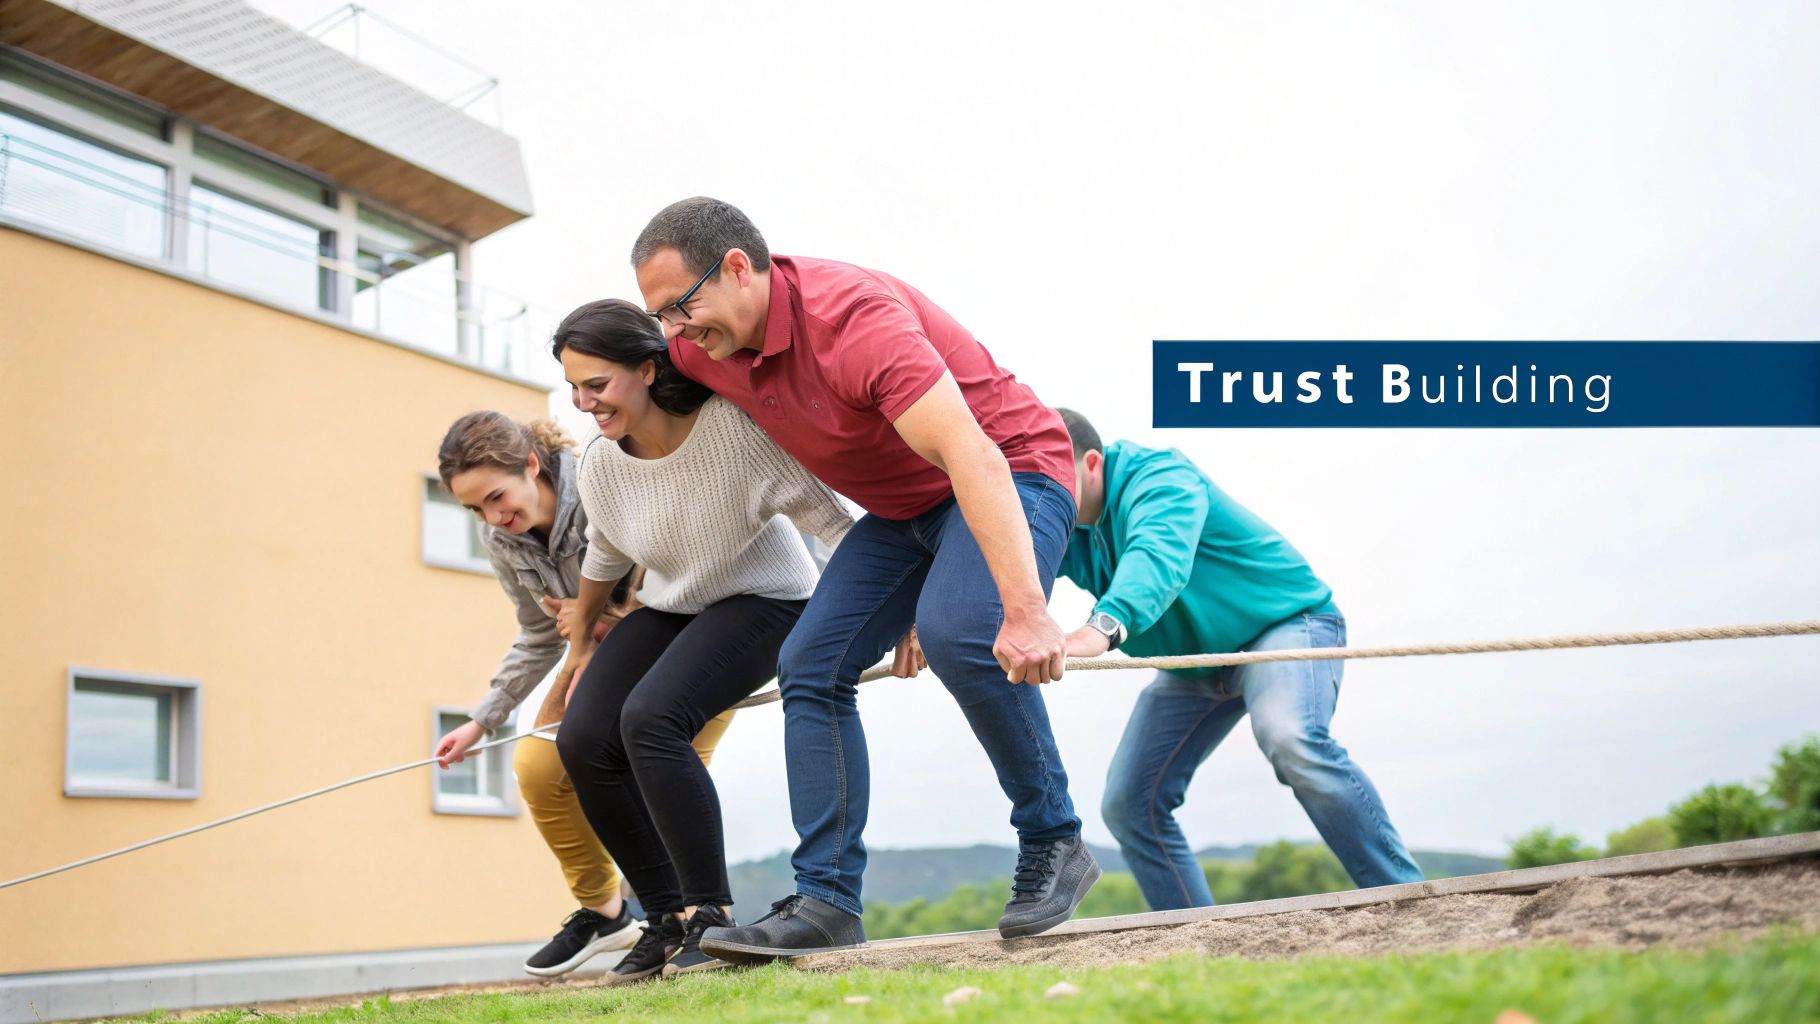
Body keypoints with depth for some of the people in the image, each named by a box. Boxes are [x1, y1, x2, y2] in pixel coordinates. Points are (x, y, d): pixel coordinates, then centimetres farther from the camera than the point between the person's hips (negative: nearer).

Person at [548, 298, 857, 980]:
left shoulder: (733, 424, -29)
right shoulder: (600, 464, -12)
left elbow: (827, 516, -21)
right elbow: (604, 556, 10)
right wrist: (581, 646, 22)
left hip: (763, 600, -6)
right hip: (669, 609, 6)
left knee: (650, 717, -30)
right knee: (583, 739, -13)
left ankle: (710, 915, -18)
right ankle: (667, 919, 2)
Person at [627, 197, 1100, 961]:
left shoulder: (852, 317, -31)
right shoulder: (698, 347, -6)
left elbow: (971, 455, -40)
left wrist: (1025, 610, -48)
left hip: (1009, 475, -8)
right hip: (902, 509, 8)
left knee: (954, 630, -34)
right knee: (810, 666, -4)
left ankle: (1054, 844, -15)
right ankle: (827, 901, -2)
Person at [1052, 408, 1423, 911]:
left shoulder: (1157, 478, -28)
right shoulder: (1063, 531, -5)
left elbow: (1156, 555, -49)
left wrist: (1103, 628, -68)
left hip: (1286, 621, -8)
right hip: (1193, 662, 8)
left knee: (1291, 741, -36)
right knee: (1129, 804, -4)